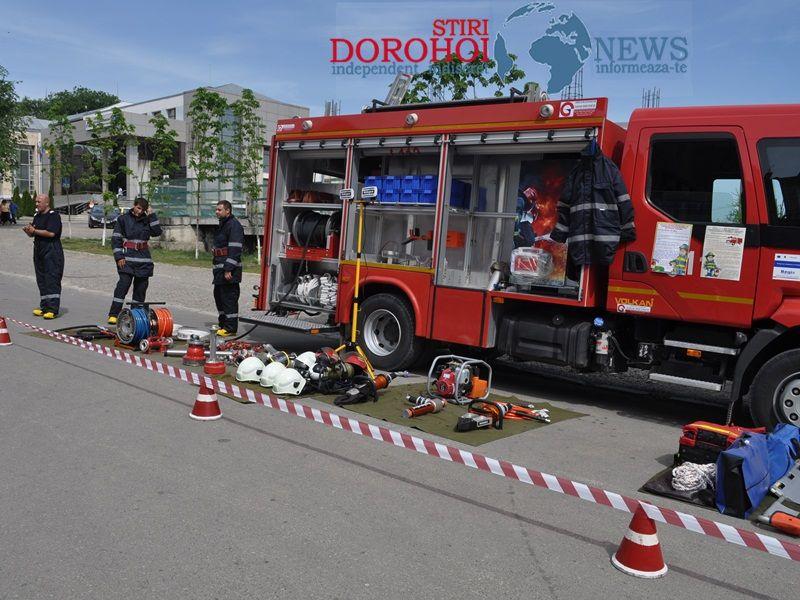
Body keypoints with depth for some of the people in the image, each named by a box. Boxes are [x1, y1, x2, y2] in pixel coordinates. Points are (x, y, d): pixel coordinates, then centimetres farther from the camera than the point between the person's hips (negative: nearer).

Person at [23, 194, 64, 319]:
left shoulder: (54, 216, -8)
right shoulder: (37, 216, 17)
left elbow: (51, 233, -20)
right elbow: (32, 234, 19)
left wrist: (34, 230, -12)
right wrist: (28, 231, -4)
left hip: (52, 252, -9)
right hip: (39, 250, 9)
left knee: (52, 280, -10)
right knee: (41, 280, 10)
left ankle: (53, 309, -12)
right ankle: (44, 307, 16)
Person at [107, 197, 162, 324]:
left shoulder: (147, 220, 11)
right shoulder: (123, 219, 3)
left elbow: (157, 232, -4)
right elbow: (116, 238, 0)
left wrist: (152, 215, -5)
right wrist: (119, 256, -9)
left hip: (144, 259, 4)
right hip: (127, 258, -4)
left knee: (141, 287, 5)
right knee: (123, 284, -12)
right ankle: (113, 315, -10)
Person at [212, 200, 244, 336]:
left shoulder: (234, 225, -14)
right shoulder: (223, 224, 19)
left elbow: (235, 250, -21)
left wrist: (228, 269, -24)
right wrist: (215, 265, 23)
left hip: (229, 270, -11)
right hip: (220, 269, 11)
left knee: (229, 298, -7)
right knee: (219, 295, 16)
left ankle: (231, 328, -2)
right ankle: (223, 324, 26)